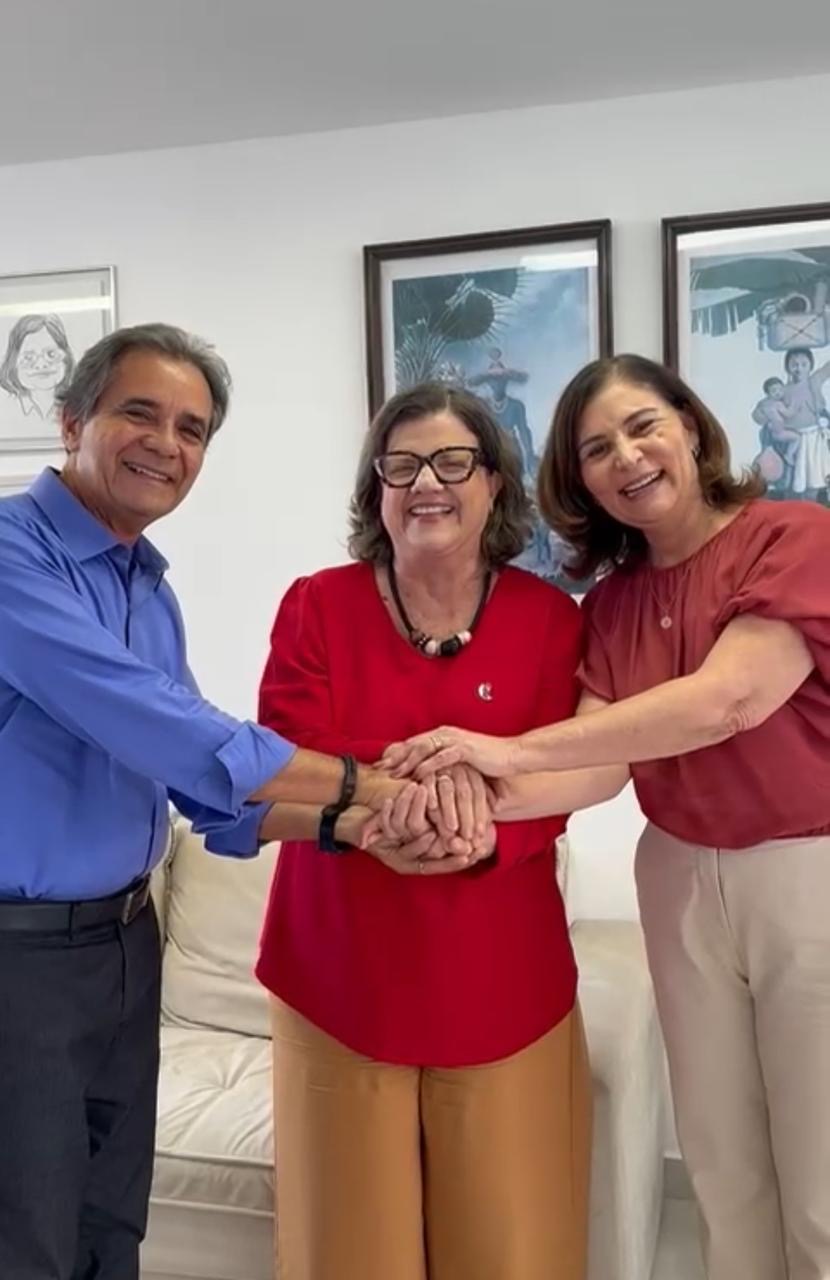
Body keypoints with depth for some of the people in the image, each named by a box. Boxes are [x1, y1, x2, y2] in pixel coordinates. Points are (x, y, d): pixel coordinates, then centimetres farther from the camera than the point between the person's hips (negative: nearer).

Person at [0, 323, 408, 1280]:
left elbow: (201, 784, 7)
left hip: (124, 938, 8)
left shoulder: (152, 588, 7)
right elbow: (159, 728, -28)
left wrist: (347, 823, -8)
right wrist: (360, 782, -23)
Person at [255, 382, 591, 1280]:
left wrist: (475, 835, -26)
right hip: (342, 973, 0)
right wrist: (381, 808, -28)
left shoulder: (550, 618, 0)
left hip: (500, 979, 1)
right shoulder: (315, 606, -1)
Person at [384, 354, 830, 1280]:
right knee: (721, 1164, 16)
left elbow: (726, 700, -25)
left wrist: (510, 750, -27)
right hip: (683, 878, 5)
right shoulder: (609, 601, 5)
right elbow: (604, 763, -6)